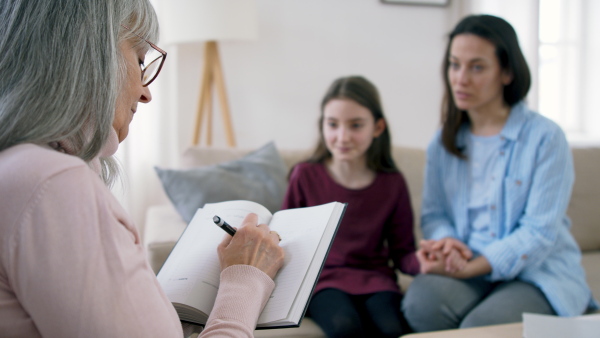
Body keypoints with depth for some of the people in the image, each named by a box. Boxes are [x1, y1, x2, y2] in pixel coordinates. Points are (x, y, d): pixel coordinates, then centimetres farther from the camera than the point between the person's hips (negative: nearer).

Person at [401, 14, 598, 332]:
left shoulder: (545, 138, -6)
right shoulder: (442, 143, 11)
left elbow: (540, 232, -12)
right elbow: (433, 213, 12)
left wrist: (470, 268, -21)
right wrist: (446, 242, -14)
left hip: (537, 274, -3)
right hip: (467, 272, 4)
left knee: (481, 327, -34)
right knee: (422, 300, -30)